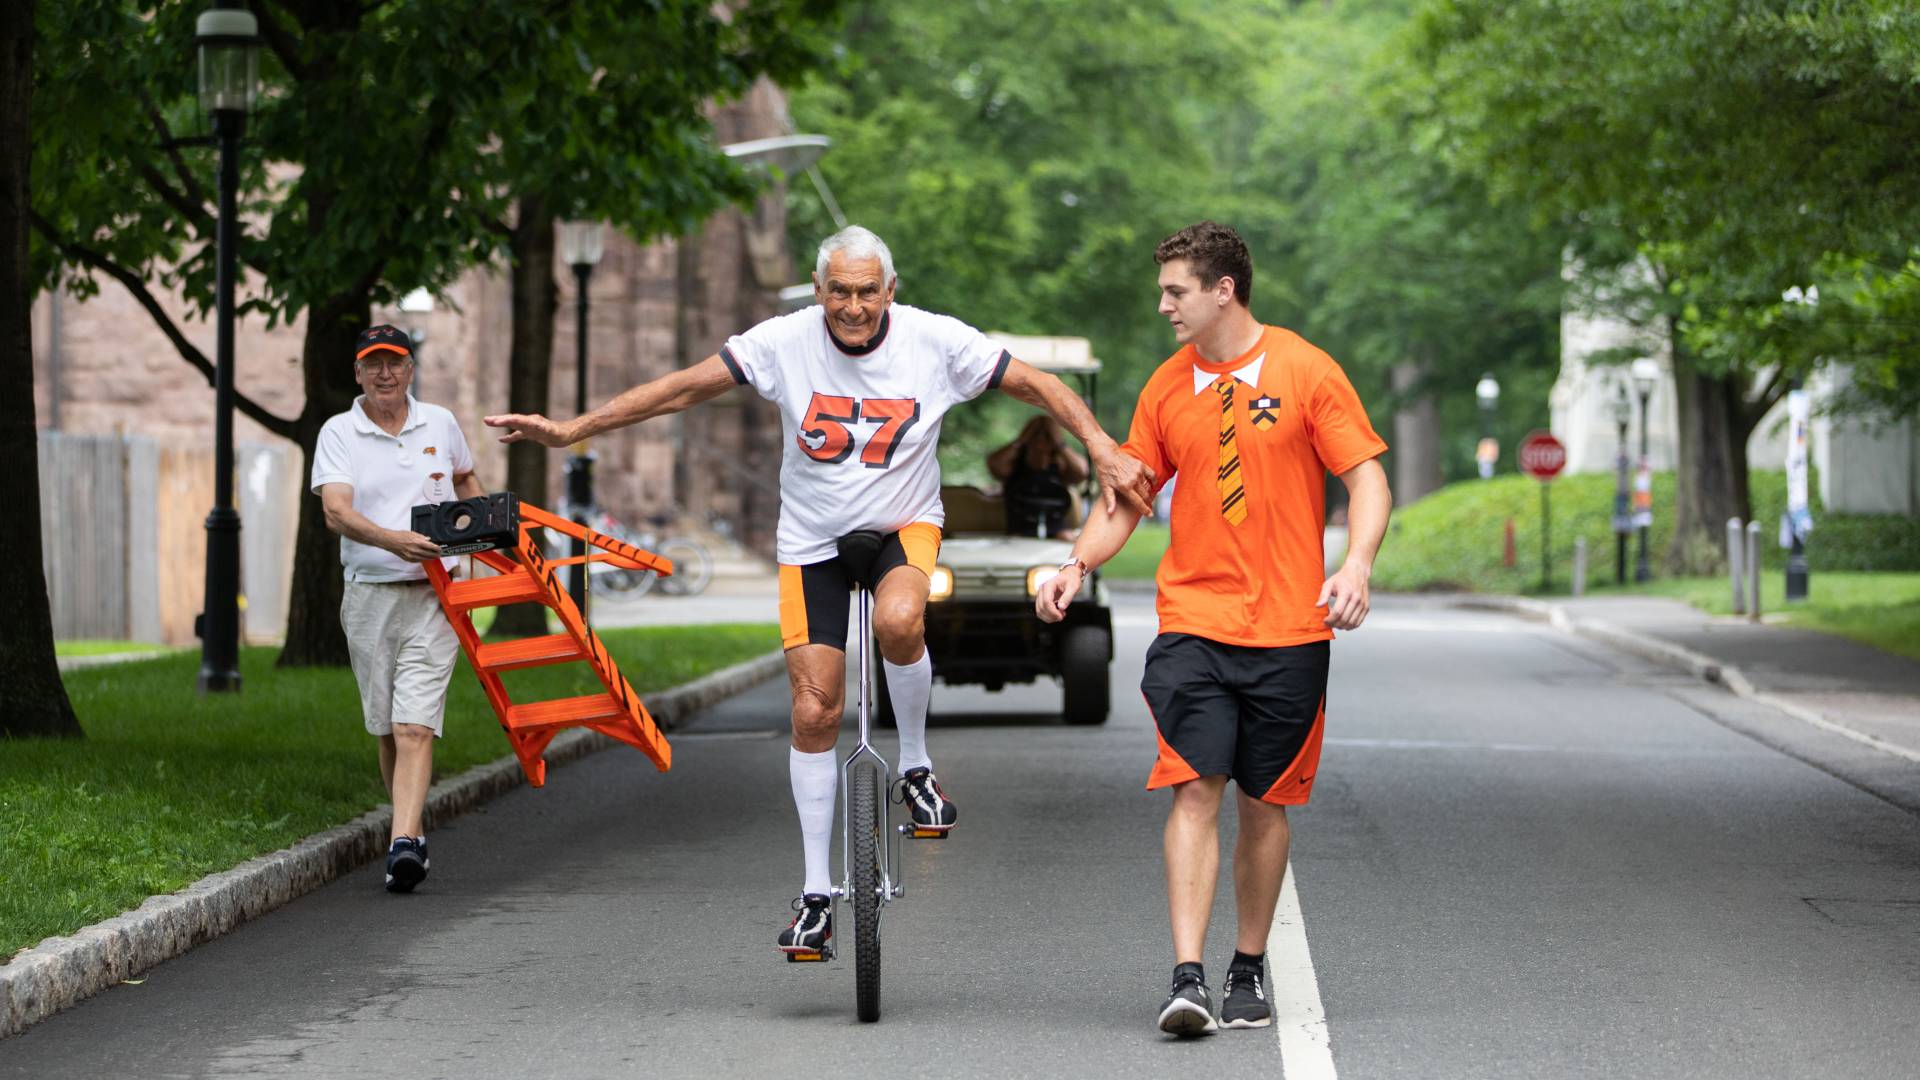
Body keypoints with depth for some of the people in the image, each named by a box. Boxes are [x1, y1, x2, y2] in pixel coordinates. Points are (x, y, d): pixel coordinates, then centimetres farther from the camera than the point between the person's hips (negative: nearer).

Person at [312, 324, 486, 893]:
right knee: (387, 729, 8)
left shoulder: (440, 423, 9)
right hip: (369, 595, 1)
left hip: (433, 594, -1)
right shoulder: (338, 432, 0)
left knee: (415, 726, -13)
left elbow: (466, 480, 30)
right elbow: (336, 511, -14)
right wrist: (395, 541, -29)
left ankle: (404, 843, -22)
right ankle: (413, 831, 23)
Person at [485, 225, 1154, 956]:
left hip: (903, 526, -1)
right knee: (814, 713, -2)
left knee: (898, 619, -35)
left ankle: (915, 767, -8)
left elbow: (1037, 385, -7)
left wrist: (1103, 450, -17)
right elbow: (684, 387, -11)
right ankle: (816, 892, 10)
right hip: (813, 539, 1)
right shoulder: (784, 343, -14)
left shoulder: (936, 342, -14)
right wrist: (571, 430, -13)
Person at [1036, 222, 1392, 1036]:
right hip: (1192, 623, 2)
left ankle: (1249, 973, 20)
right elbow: (1127, 495, 15)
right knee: (1194, 790, -11)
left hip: (1287, 630, -2)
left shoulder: (1305, 372, -2)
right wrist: (1078, 564, -3)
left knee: (1264, 803, 6)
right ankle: (1187, 979, -16)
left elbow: (1366, 479, -2)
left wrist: (1356, 565, -18)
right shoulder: (1167, 388, 8)